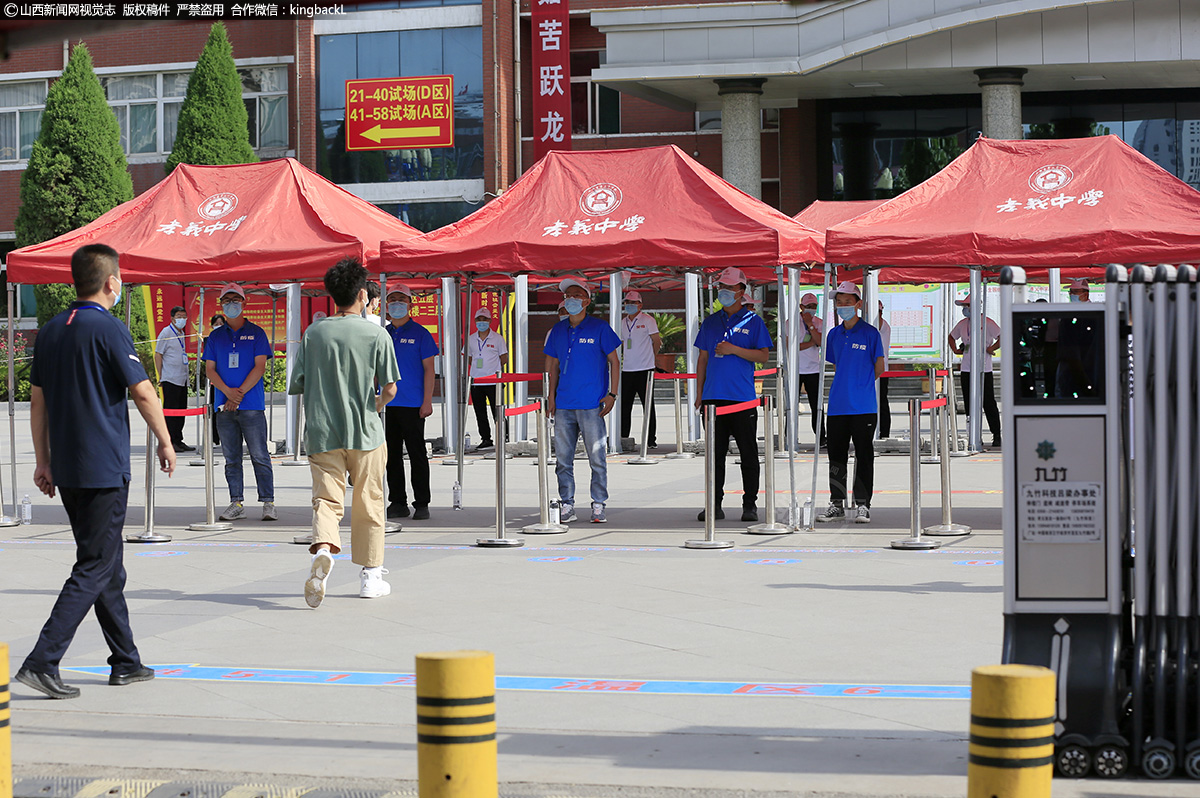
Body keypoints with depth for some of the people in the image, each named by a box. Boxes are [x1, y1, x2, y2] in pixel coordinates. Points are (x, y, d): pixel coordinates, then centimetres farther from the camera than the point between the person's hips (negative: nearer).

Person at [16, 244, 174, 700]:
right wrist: (165, 442, 1)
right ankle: (42, 661, -13)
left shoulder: (50, 331, 10)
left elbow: (37, 400, 12)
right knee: (95, 568, -5)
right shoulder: (108, 329, -12)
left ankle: (126, 662, 21)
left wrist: (44, 461, 17)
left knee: (108, 564, 16)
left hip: (67, 470, 8)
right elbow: (143, 393, -13)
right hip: (105, 469, -8)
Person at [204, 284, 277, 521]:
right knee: (231, 458, 5)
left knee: (260, 456, -5)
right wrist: (228, 392, -10)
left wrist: (240, 392, -11)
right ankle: (237, 504, 10)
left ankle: (268, 502, -2)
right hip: (224, 406, 3)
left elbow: (260, 366, -2)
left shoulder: (256, 333, 5)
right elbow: (210, 369, 7)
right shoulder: (215, 336, 13)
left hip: (252, 405, -3)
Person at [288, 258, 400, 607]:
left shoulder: (312, 334, 3)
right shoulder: (376, 334, -4)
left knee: (326, 499, 1)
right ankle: (370, 574, 18)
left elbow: (298, 386, 3)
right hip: (366, 433, -1)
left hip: (322, 434, 1)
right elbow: (390, 387, -6)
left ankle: (322, 548, -28)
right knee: (368, 503, 11)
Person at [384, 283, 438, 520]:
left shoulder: (420, 333, 0)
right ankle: (397, 503, 14)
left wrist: (427, 401, -10)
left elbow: (429, 369, -3)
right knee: (392, 455, 7)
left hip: (412, 405, -5)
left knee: (417, 454, -2)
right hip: (386, 404, 5)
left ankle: (422, 504, 3)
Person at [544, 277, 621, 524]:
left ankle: (599, 506, 5)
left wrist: (612, 394, -6)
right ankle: (567, 506, 12)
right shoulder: (558, 330, 12)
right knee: (563, 458, 5)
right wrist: (551, 396, 11)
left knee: (597, 458, -2)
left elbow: (614, 361, 2)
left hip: (592, 404, -4)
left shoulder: (599, 328, 0)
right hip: (564, 403, 4)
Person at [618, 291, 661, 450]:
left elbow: (657, 342, 0)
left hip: (644, 370, -5)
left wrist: (648, 357, 1)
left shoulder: (647, 320, -2)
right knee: (624, 406, 5)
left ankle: (651, 440, 2)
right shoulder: (623, 322, 13)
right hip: (627, 370, 5)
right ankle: (623, 438, 10)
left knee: (648, 406, 0)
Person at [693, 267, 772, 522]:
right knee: (715, 453, 4)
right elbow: (703, 358, 16)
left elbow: (764, 355, -4)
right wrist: (699, 393, 10)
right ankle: (714, 504, 9)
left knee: (748, 454, 0)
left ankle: (750, 505, 6)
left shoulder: (753, 321, 3)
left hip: (743, 397, -3)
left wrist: (734, 350, -15)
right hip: (714, 396, 3)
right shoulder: (710, 322, 14)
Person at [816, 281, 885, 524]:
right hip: (837, 404, 5)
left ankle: (862, 505, 5)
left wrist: (861, 385, 9)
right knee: (836, 455, 9)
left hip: (863, 406, -5)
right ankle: (837, 505, 17)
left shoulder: (870, 333, -4)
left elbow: (879, 368, 1)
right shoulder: (834, 335, 11)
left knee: (863, 456, -1)